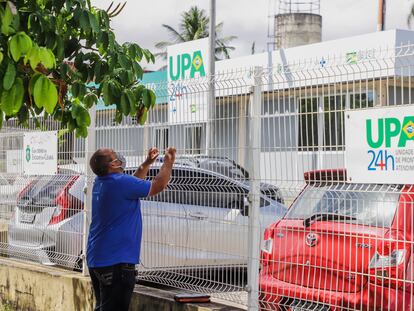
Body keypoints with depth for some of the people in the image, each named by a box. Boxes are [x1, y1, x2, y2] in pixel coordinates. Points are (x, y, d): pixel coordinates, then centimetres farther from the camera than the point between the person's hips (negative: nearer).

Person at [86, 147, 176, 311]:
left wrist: (147, 163, 25)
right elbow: (158, 186, -10)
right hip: (116, 261, -9)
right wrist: (168, 162, 4)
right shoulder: (120, 182, -20)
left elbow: (133, 184, 25)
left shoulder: (100, 182, 7)